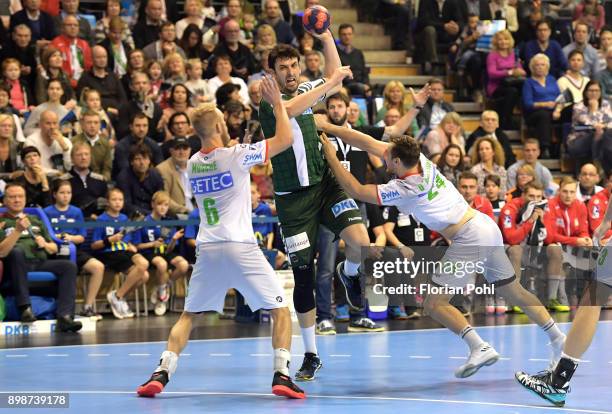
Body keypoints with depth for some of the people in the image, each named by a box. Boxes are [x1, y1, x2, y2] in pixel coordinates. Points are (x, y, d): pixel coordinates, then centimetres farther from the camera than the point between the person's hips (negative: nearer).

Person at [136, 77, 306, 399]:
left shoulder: (192, 164, 10)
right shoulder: (235, 155, -6)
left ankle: (161, 373, 1)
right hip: (240, 247, -4)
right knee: (280, 310, 5)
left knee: (188, 315, 16)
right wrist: (277, 104, 8)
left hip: (207, 249, 5)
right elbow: (285, 139, -1)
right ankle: (281, 375, -11)